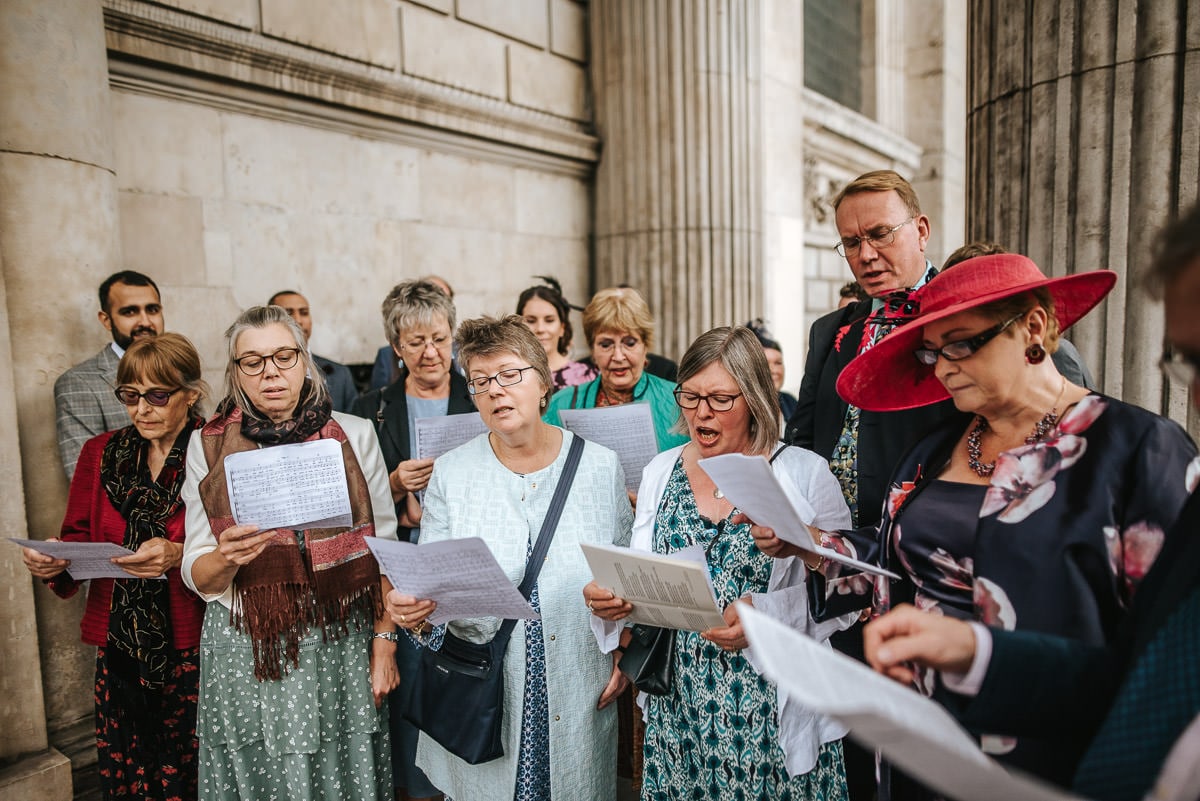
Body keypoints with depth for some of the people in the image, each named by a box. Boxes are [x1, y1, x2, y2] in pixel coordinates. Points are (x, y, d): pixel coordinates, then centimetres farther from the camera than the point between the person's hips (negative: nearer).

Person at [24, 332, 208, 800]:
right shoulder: (101, 454, 7)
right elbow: (78, 538, 12)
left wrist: (181, 556, -24)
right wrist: (53, 561, -8)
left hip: (194, 653, -3)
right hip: (119, 652, 4)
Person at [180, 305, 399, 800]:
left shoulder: (354, 434, -3)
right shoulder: (208, 446, -1)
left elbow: (383, 547, 2)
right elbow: (197, 576, 1)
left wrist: (384, 642, -1)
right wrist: (227, 559, -21)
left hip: (341, 645, 0)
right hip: (246, 654, 1)